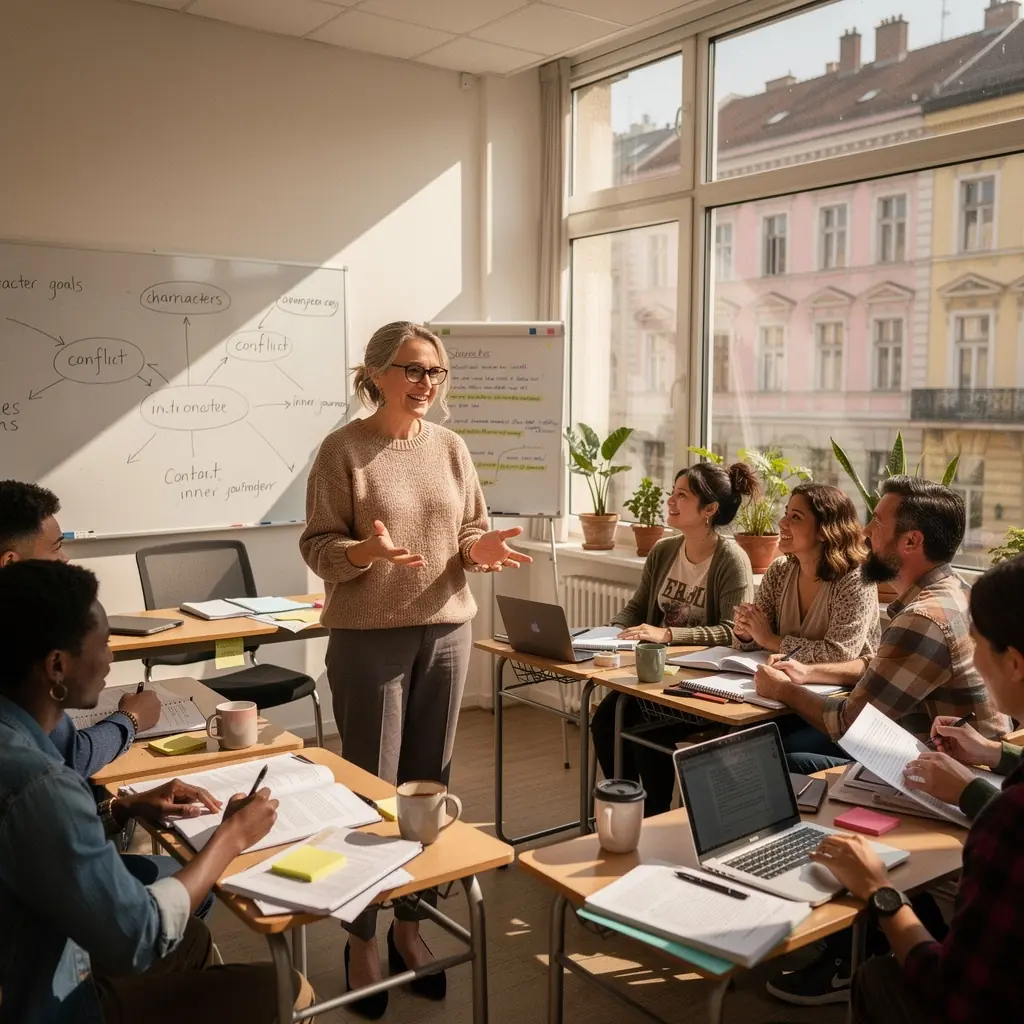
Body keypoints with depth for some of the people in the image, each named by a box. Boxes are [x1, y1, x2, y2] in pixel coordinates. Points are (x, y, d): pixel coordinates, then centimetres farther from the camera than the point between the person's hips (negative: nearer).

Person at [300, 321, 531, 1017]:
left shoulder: (450, 447, 6)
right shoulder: (344, 449, -6)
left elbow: (472, 534, 10)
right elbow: (318, 546, -8)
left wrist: (479, 550, -11)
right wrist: (367, 551, -26)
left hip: (446, 630, 5)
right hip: (368, 636, -4)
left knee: (430, 783, 11)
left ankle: (410, 925, 28)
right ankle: (362, 940, 19)